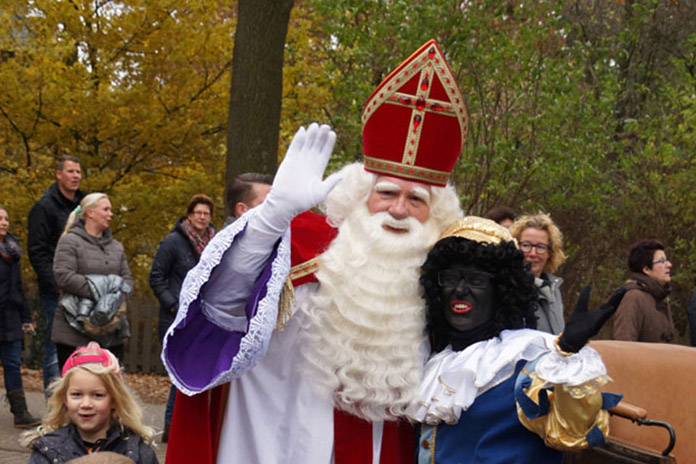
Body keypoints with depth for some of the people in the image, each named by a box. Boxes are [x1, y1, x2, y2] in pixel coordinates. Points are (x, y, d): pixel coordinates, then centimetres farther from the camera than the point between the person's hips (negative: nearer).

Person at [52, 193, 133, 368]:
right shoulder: (70, 241, -2)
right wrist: (96, 290, -18)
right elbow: (63, 276, -14)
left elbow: (127, 279, 14)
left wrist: (118, 291, -10)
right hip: (75, 330, -6)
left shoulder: (116, 247, 17)